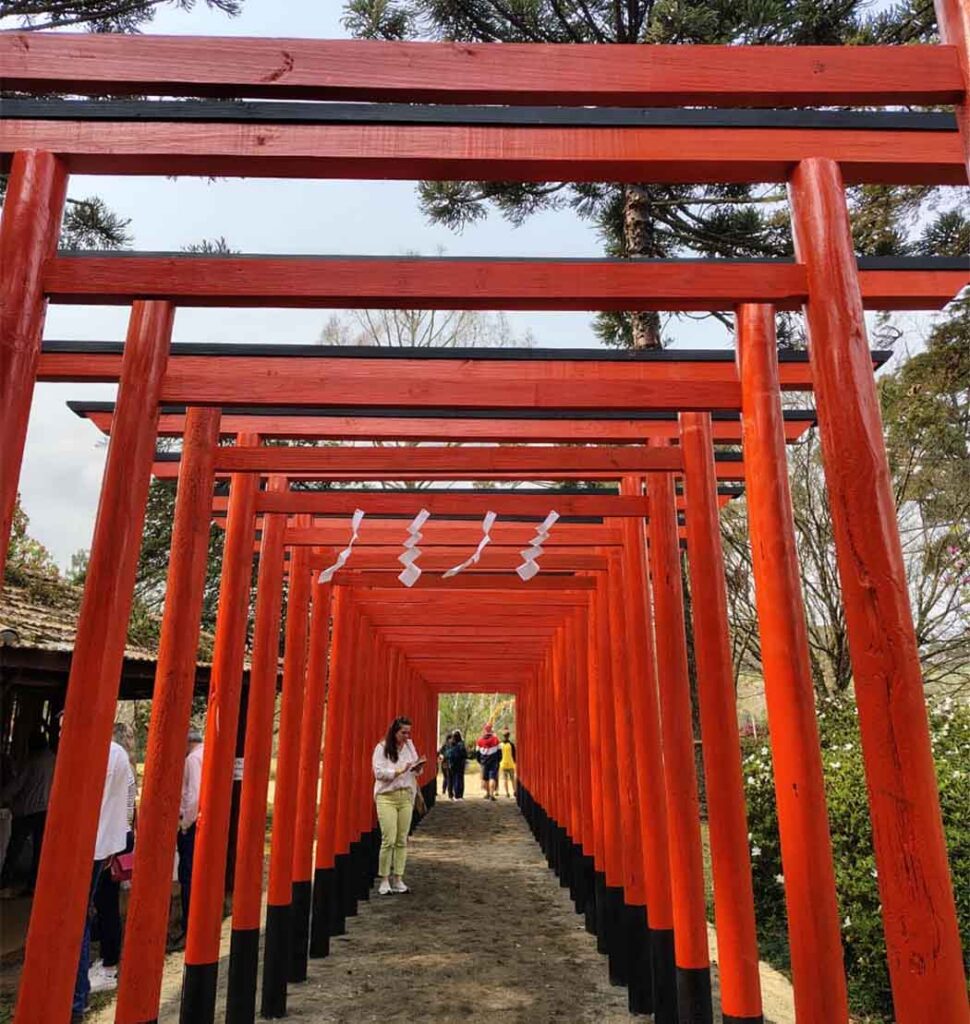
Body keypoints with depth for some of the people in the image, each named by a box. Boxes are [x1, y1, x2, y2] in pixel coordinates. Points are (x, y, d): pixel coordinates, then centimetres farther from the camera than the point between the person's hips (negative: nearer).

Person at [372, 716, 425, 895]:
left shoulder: (409, 746, 9)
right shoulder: (382, 748, -5)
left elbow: (416, 772, 17)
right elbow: (379, 772, -12)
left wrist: (418, 768, -6)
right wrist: (400, 770, -19)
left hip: (406, 796, 5)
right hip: (387, 797, -5)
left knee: (402, 840, 4)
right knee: (389, 840, -9)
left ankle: (398, 880, 12)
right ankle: (384, 880, 4)